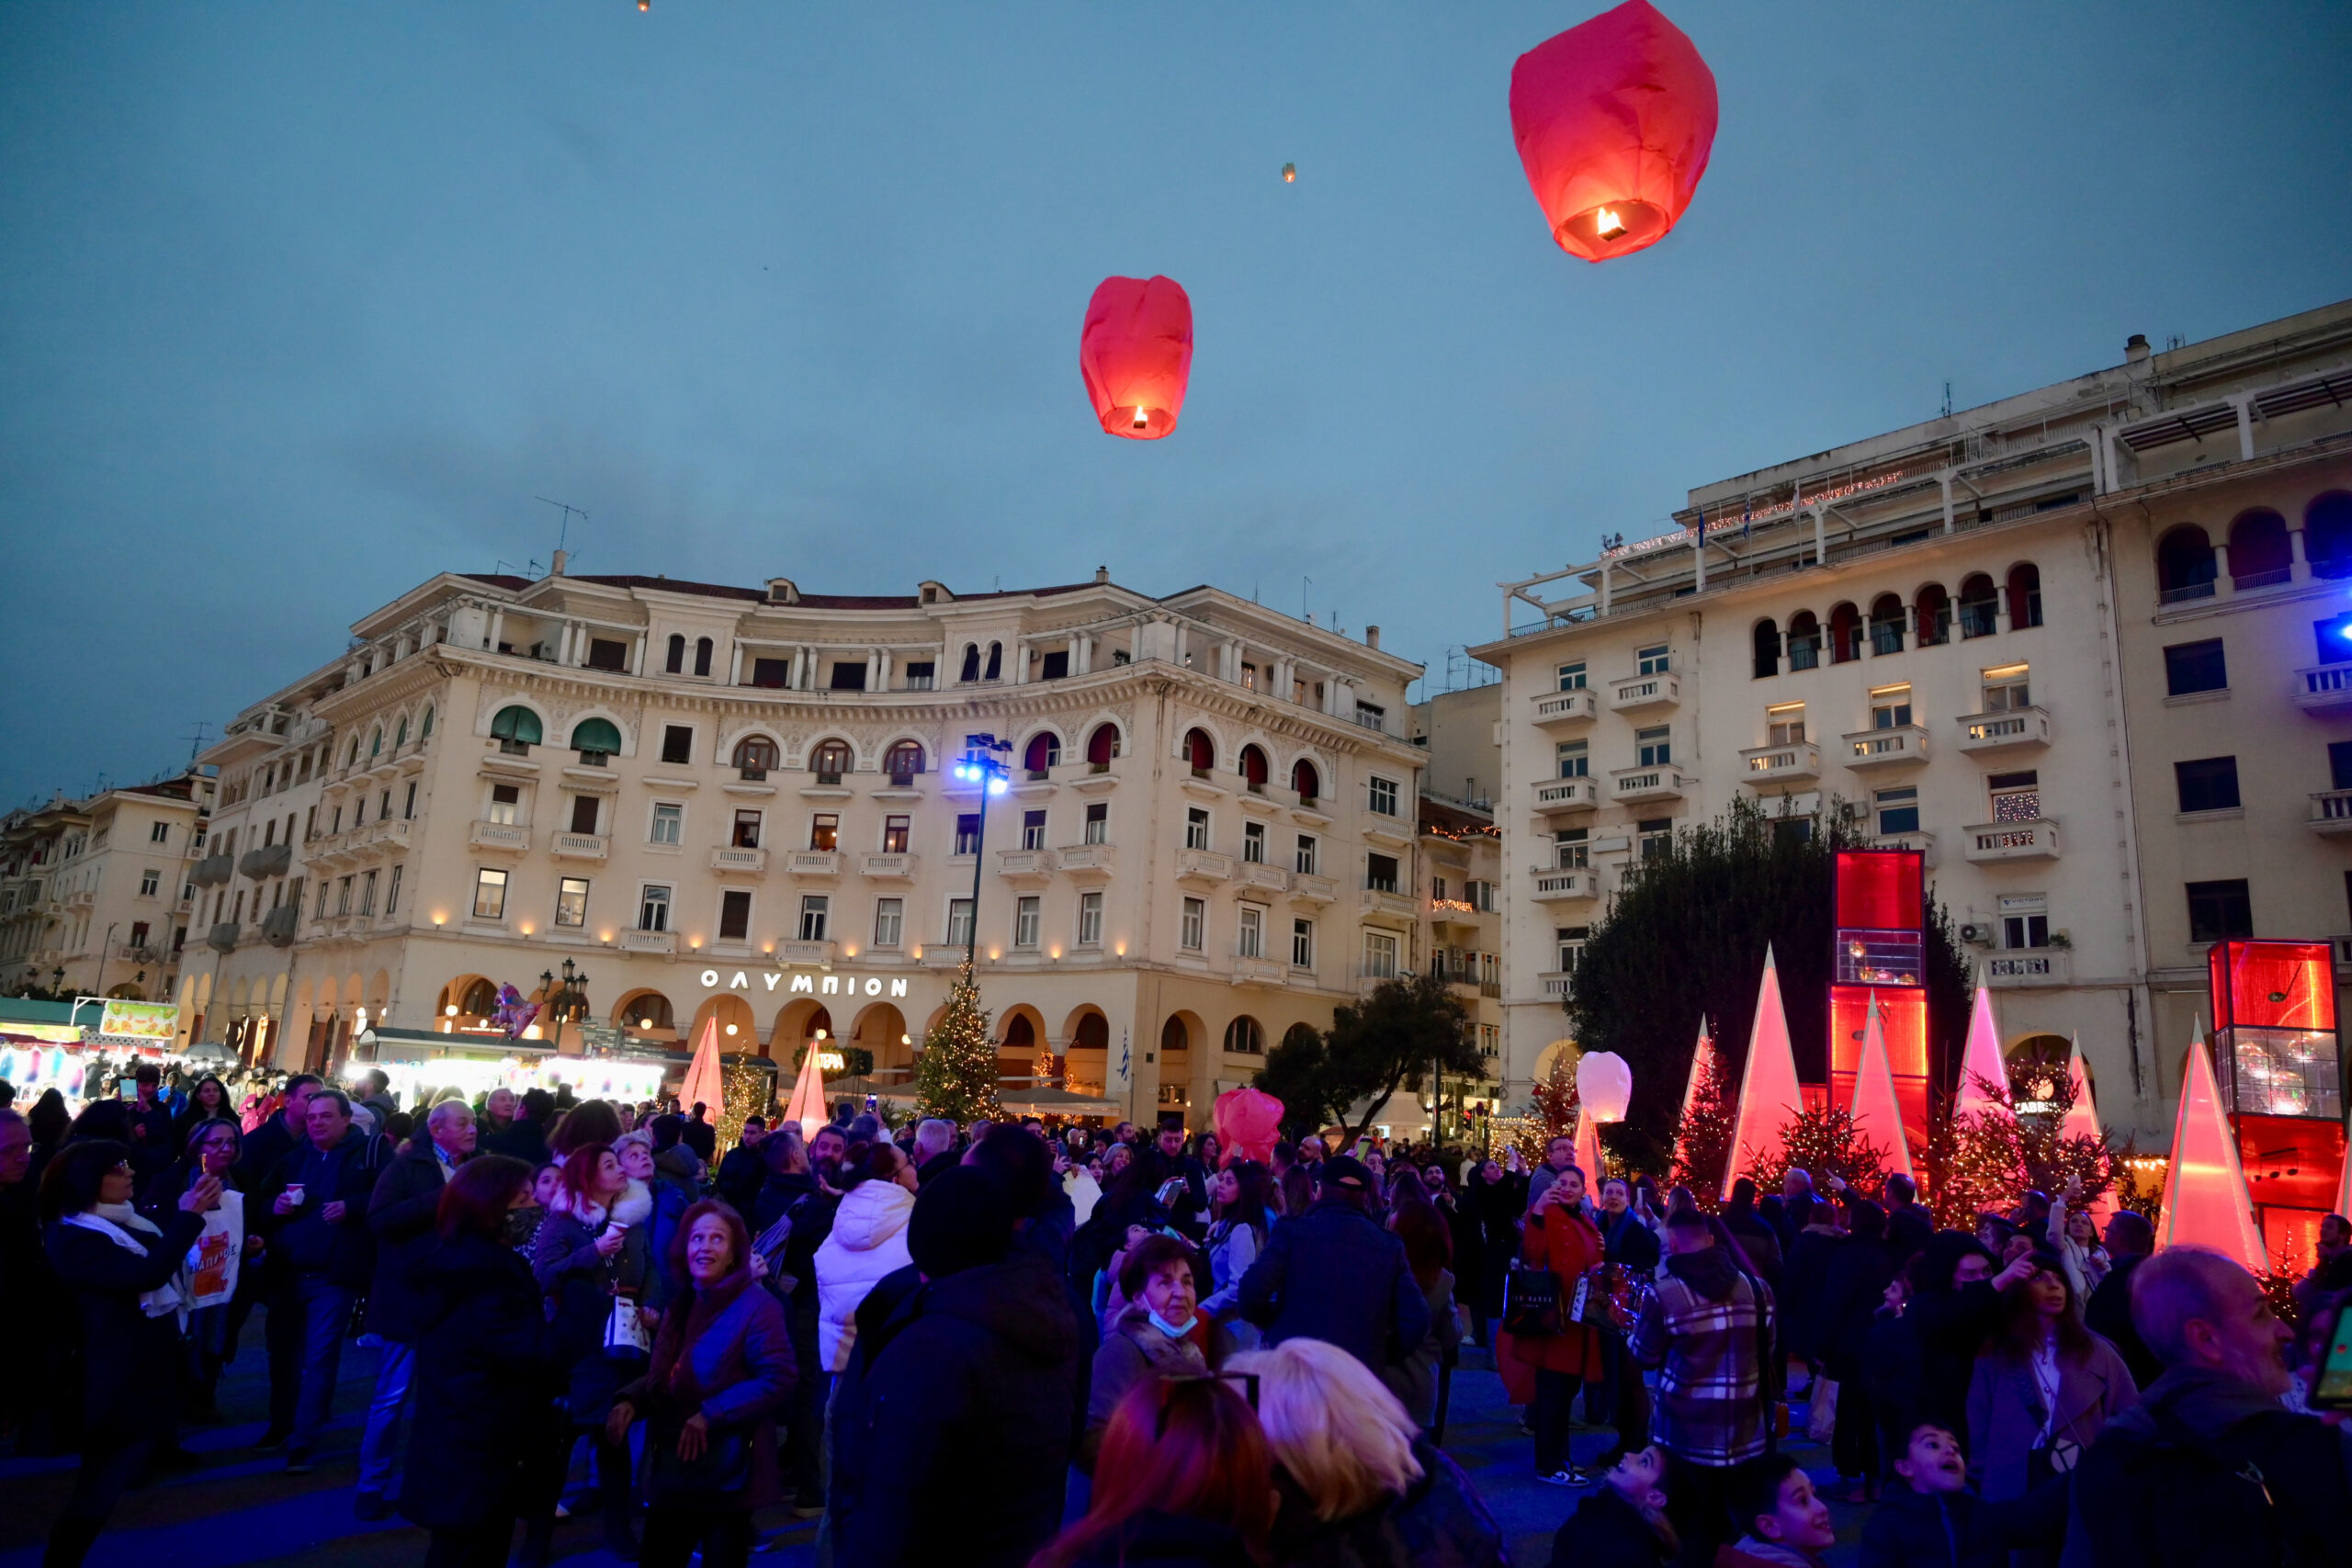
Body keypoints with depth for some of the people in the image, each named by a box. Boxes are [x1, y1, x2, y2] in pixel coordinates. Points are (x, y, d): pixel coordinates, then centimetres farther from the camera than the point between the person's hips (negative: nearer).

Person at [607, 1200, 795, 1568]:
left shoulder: (757, 1306, -15)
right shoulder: (680, 1307, 10)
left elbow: (778, 1380, -22)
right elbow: (663, 1379, 16)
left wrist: (711, 1415, -24)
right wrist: (630, 1400, -5)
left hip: (726, 1476, -7)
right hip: (672, 1472, 7)